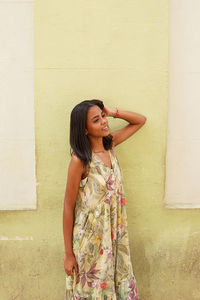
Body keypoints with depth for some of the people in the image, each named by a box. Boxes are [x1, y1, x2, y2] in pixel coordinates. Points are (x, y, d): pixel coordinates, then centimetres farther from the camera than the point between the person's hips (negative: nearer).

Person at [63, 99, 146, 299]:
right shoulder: (80, 160, -19)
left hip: (115, 235, 6)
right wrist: (68, 253, -11)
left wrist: (112, 112, -6)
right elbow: (68, 207, -14)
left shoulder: (110, 144, -1)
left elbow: (140, 121, 12)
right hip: (90, 239, -6)